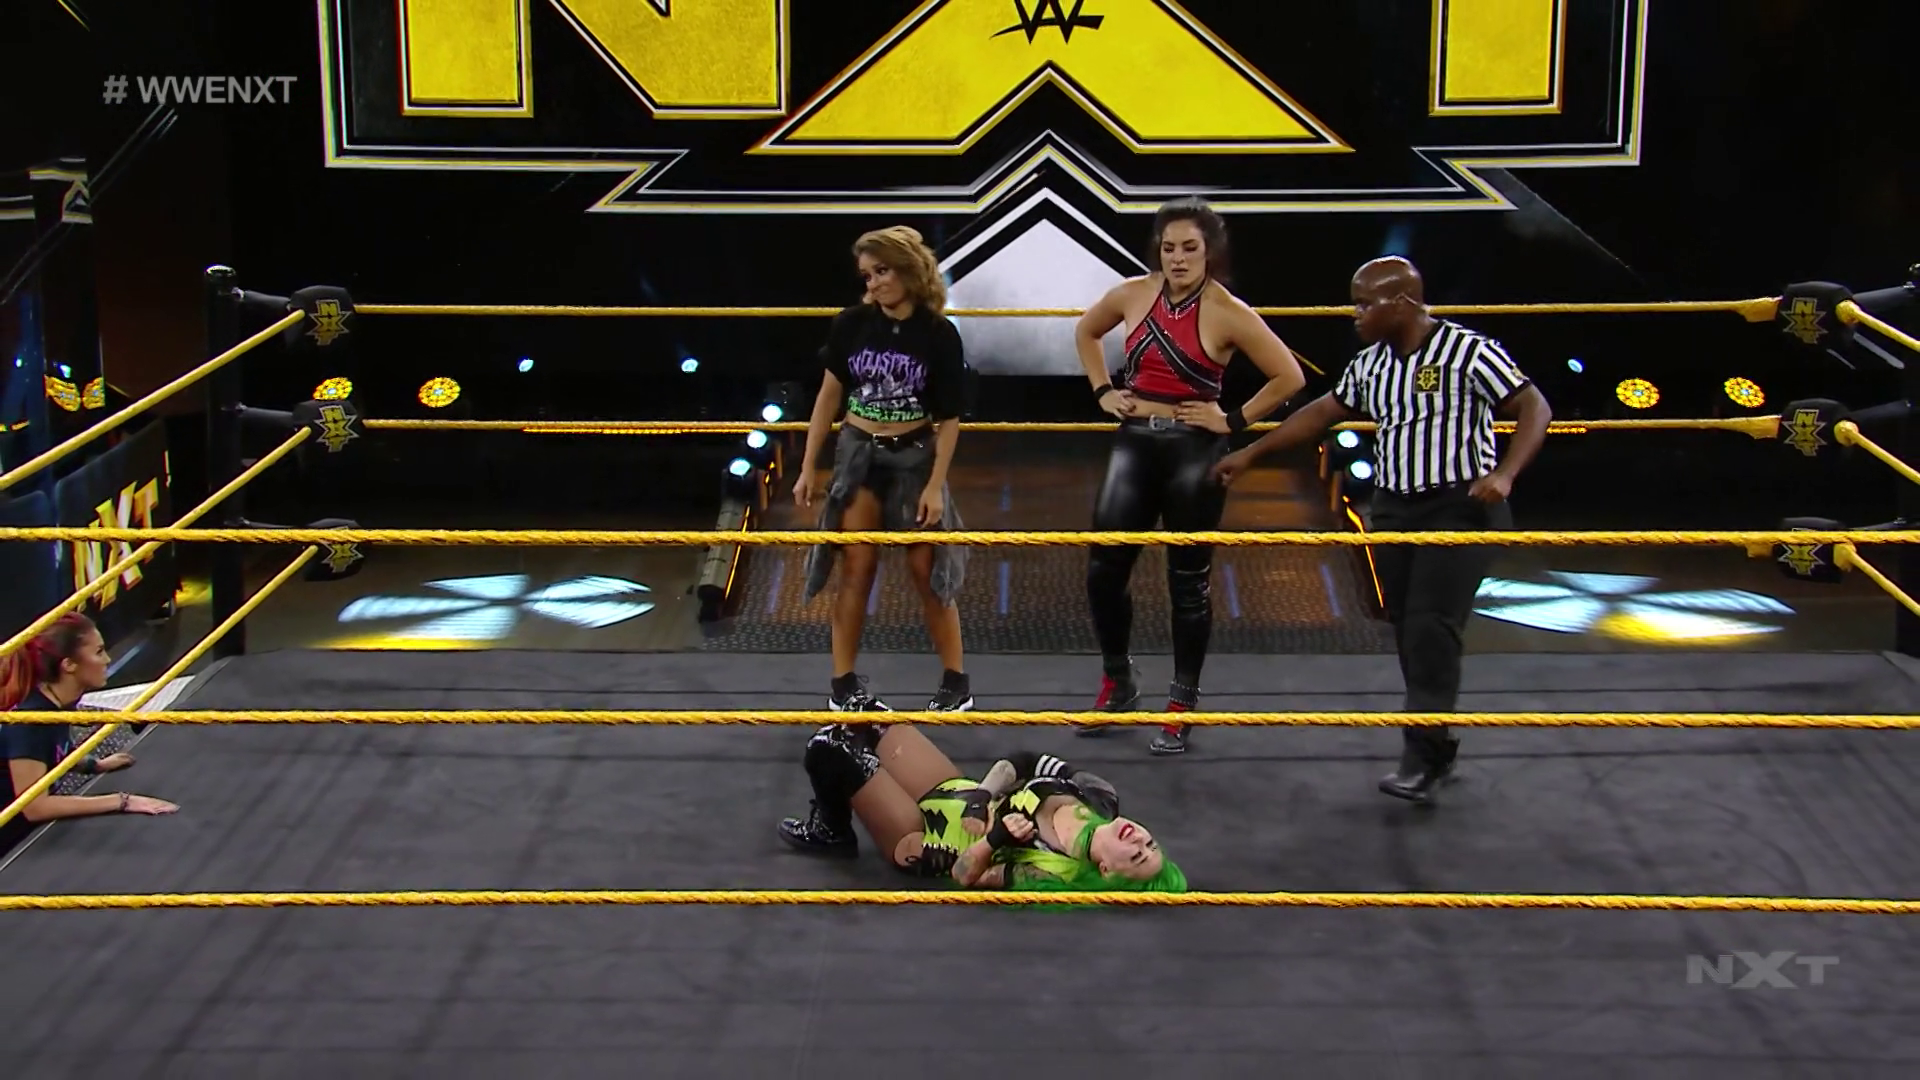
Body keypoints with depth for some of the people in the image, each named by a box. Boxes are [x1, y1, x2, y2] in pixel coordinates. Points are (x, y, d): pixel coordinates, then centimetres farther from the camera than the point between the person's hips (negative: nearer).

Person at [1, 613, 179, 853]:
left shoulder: (59, 704, -3)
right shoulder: (28, 721, -27)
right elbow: (35, 806, -29)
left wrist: (94, 765, 1)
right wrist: (120, 802, -28)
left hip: (32, 833, 8)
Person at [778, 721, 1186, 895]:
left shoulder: (1056, 882, -35)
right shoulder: (1098, 802, -20)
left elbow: (964, 875, -25)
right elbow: (1024, 763, -6)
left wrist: (996, 839, -41)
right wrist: (980, 798, -18)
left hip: (919, 842, -6)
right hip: (958, 794, 7)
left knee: (829, 749, -13)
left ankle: (831, 832, 20)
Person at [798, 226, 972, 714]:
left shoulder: (939, 335, -10)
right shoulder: (852, 324, -5)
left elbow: (949, 419, -6)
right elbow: (829, 395, 3)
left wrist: (936, 485, -12)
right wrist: (808, 466, 2)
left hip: (914, 458, -1)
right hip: (858, 454, 1)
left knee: (929, 571, 3)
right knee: (857, 570, 1)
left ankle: (956, 683, 14)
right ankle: (843, 687, 7)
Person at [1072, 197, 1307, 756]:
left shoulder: (1227, 313, -12)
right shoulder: (1133, 295, 1)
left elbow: (1290, 377, -10)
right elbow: (1086, 332, 22)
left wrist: (1236, 420, -9)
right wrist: (1103, 391, 11)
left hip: (1194, 450, -4)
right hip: (1134, 442, 4)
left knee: (1188, 579, 5)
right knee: (1104, 567, 1)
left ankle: (1182, 704, 17)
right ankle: (1117, 681, 23)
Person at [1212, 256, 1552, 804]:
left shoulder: (1470, 352, -11)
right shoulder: (1370, 364, 9)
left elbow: (1535, 409, -11)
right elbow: (1324, 412, 20)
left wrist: (1504, 474, -25)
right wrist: (1251, 453, 20)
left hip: (1460, 508, -7)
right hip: (1394, 511, 7)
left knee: (1432, 627, -15)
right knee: (1407, 632, 6)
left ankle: (1422, 757, -12)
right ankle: (1439, 749, 17)